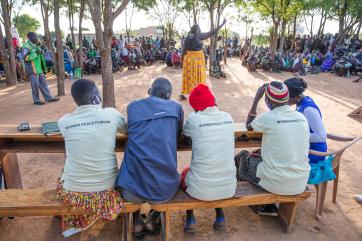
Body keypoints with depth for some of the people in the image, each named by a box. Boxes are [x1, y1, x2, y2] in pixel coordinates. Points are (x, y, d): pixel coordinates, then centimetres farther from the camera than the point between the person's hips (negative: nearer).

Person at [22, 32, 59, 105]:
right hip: (32, 69, -9)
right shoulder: (26, 46, -12)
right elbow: (25, 57, -21)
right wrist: (35, 54, -22)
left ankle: (48, 97, 14)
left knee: (43, 83, 10)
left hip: (39, 68, 9)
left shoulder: (35, 45, 18)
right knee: (35, 85, -4)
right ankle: (36, 100, 6)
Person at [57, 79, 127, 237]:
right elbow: (127, 128, 11)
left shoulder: (64, 122, -10)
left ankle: (73, 222, 47)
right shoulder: (111, 114, -13)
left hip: (74, 194, 1)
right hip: (108, 190, 0)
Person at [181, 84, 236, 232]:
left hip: (201, 189, -3)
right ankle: (220, 218, 33)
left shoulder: (194, 119, -11)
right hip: (229, 188, 3)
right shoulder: (228, 117, 0)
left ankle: (190, 220, 28)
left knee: (185, 173, 31)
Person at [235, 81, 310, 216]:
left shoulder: (268, 118, -17)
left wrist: (256, 99, 6)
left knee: (243, 157, 18)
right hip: (301, 185, 6)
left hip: (277, 185, -5)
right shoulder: (302, 117, -1)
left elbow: (248, 126, 5)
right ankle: (268, 206, 35)